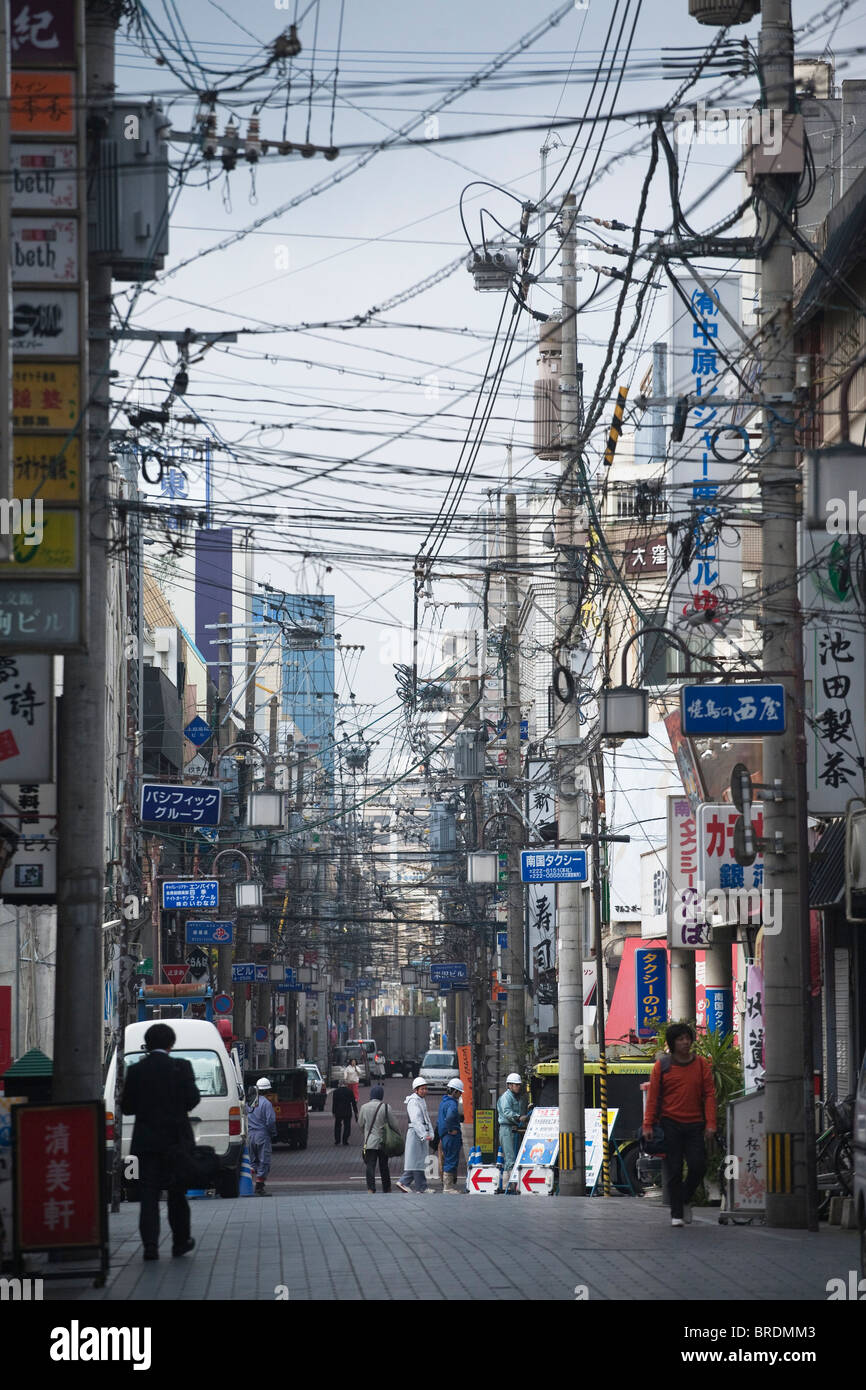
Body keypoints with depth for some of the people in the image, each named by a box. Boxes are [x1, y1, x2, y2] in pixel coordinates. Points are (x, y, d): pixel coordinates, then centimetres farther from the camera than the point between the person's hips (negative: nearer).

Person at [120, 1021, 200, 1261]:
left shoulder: (135, 1071, -3)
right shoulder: (181, 1067, -6)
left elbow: (126, 1107, 0)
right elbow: (193, 1100, -6)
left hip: (146, 1141, 0)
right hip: (177, 1140, 0)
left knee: (148, 1195, 1)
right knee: (177, 1193, 14)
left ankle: (150, 1245, -10)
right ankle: (181, 1242, 21)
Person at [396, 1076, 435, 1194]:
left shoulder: (422, 1100, 19)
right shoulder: (413, 1101, -12)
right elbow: (416, 1120, -20)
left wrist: (430, 1133, 9)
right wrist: (424, 1135, -27)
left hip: (423, 1134, 10)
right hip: (415, 1133, -10)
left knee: (417, 1161, 9)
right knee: (417, 1160, -5)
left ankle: (404, 1183, 13)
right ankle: (421, 1187, -3)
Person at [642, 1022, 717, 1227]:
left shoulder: (701, 1064, 7)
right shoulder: (662, 1066, 4)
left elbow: (709, 1094, 5)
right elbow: (653, 1097, 3)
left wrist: (710, 1124, -4)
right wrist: (648, 1125, -4)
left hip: (695, 1125, 1)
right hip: (670, 1124, -1)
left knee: (698, 1166, -6)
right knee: (673, 1171, -1)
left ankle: (685, 1200, 21)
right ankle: (676, 1214, 8)